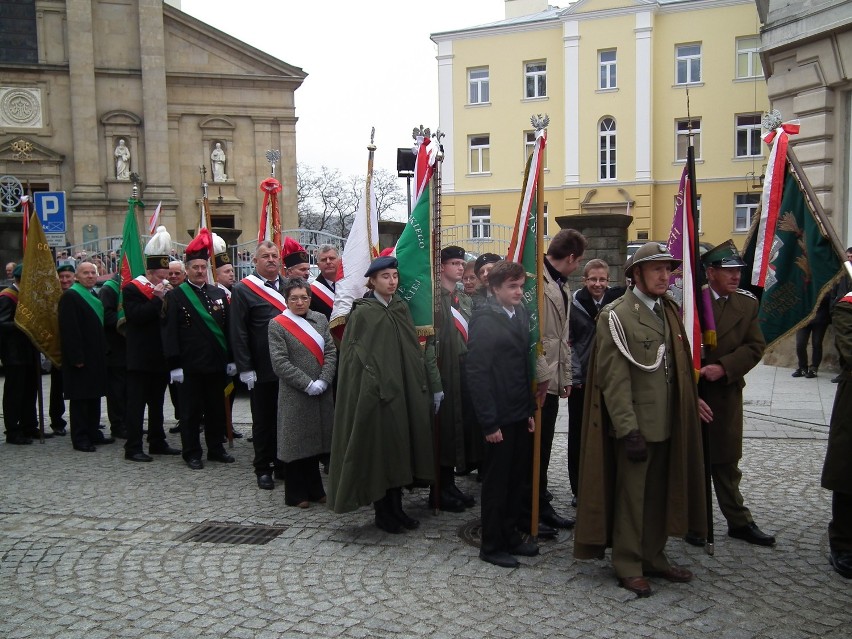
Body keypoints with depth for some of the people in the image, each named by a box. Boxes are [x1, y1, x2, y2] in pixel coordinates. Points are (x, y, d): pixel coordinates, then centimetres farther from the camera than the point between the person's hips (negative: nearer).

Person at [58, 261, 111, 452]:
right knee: (80, 398, -3)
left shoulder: (96, 296, 15)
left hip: (96, 356, 9)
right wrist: (76, 357, -22)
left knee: (94, 396, 14)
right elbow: (68, 330, -18)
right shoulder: (70, 297, -12)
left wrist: (103, 352, 15)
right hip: (81, 357, -9)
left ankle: (93, 433, 22)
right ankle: (80, 438, 3)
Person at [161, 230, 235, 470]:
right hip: (190, 365, -4)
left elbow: (227, 327, 11)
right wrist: (174, 365, -13)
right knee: (191, 410, 5)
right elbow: (169, 333, -8)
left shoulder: (218, 293, 9)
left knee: (217, 408, 12)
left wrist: (231, 358, 7)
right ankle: (192, 453, 15)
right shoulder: (175, 296, -4)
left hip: (216, 362, 4)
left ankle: (216, 448, 24)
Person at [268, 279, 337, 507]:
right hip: (294, 395, -4)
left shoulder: (320, 319, 7)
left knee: (315, 441, 13)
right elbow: (280, 363, -12)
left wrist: (323, 381, -11)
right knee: (297, 443, 4)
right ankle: (296, 494, 17)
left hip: (321, 393, 4)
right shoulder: (277, 325, -5)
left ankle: (315, 489, 26)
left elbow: (331, 352, 3)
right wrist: (308, 385, -15)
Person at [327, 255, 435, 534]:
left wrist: (419, 385, 6)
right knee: (379, 450, 2)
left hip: (403, 390, 6)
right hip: (375, 393, -6)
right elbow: (354, 355, -9)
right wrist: (372, 388, -15)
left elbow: (413, 349, 12)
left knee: (400, 448, 11)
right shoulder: (362, 313, -7)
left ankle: (396, 507, 23)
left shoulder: (402, 309, 9)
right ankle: (382, 512, 15)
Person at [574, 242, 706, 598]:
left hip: (666, 423, 7)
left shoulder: (670, 311, 11)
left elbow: (680, 366, 16)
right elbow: (614, 379, -16)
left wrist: (689, 408, 11)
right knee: (631, 496, 4)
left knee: (658, 494, 15)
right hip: (636, 424, -7)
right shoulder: (617, 316, -12)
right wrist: (628, 429, -19)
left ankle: (653, 557, 29)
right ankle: (628, 566, 17)